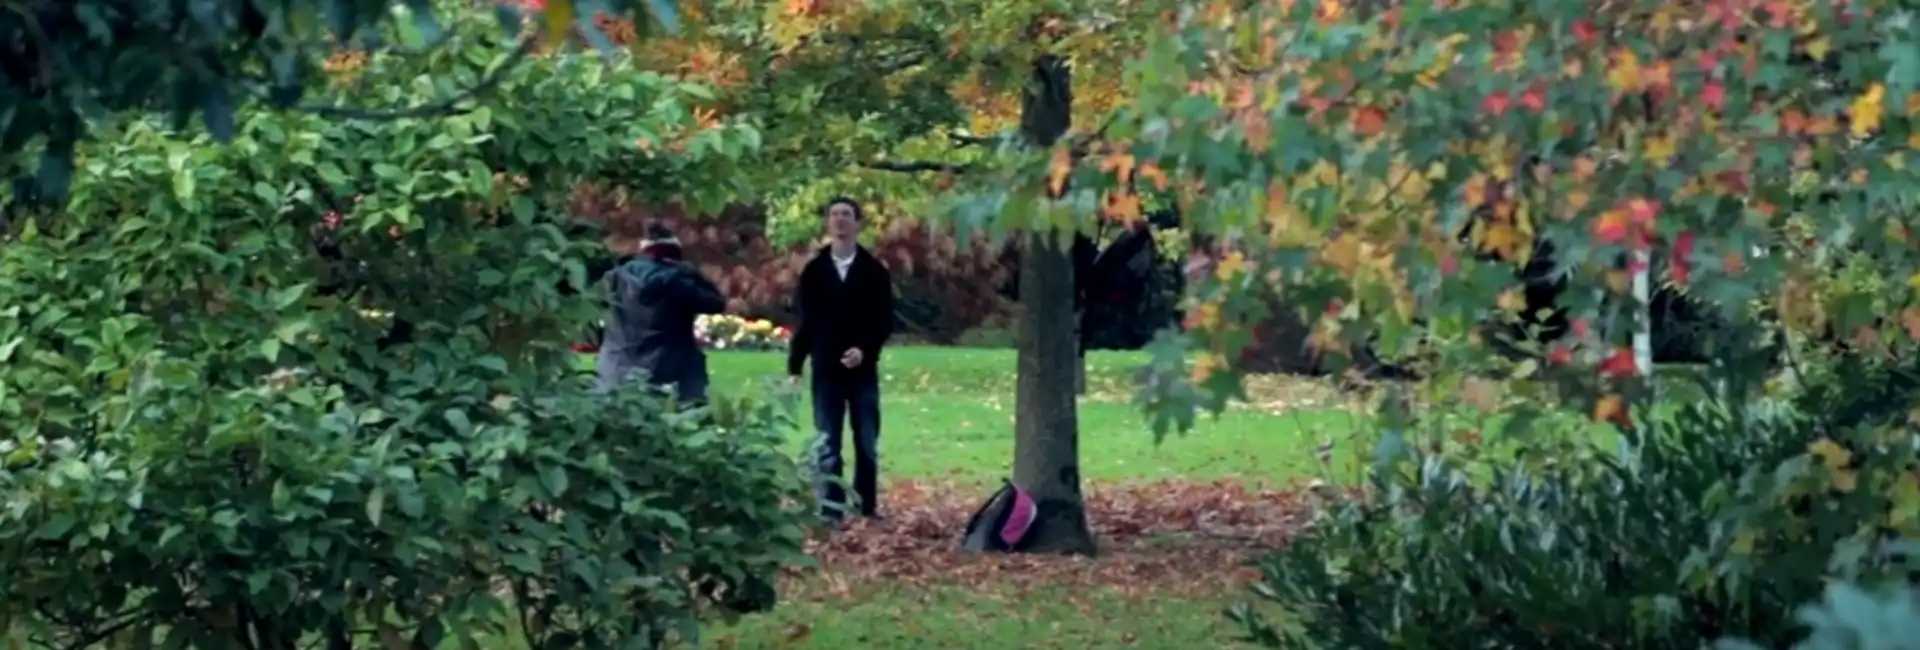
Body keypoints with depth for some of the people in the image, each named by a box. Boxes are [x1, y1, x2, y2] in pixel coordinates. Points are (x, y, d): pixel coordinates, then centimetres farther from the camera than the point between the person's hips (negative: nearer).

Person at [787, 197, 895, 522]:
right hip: (825, 370, 0)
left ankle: (868, 507, 14)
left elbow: (885, 321, 0)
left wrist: (865, 350, -16)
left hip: (863, 369, 0)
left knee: (867, 443, 5)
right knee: (826, 445, 0)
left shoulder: (874, 270, 2)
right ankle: (830, 511, 2)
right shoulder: (814, 270, 4)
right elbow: (804, 322, 5)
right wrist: (794, 367, 1)